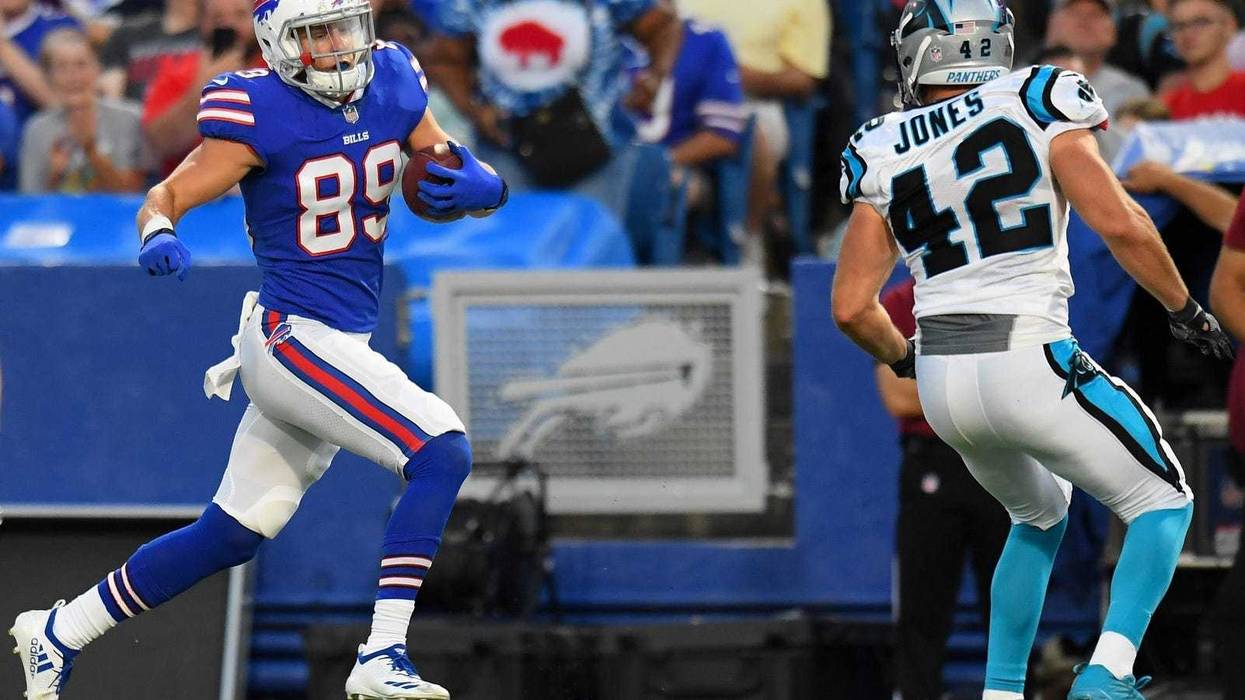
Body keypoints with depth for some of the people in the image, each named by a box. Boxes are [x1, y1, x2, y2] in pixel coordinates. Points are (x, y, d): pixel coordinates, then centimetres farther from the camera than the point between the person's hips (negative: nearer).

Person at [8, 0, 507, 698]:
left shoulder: (392, 88, 4)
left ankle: (58, 634, 27)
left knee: (229, 536, 14)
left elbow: (459, 175, 11)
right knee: (443, 451, -21)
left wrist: (483, 186, -12)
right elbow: (164, 199, -10)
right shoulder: (261, 115, -14)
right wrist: (160, 237, -33)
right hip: (294, 339, -8)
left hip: (342, 346, 8)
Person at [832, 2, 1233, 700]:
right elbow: (1120, 223, -12)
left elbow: (851, 307, 8)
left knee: (1040, 517, 30)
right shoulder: (1038, 108, -2)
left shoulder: (885, 154, 8)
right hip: (1030, 366, -5)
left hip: (943, 379, 5)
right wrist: (1187, 309, 3)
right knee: (1163, 504, 11)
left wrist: (905, 358, 29)